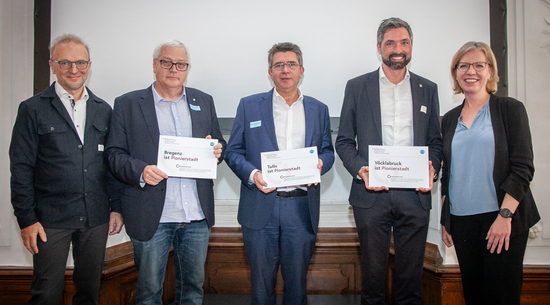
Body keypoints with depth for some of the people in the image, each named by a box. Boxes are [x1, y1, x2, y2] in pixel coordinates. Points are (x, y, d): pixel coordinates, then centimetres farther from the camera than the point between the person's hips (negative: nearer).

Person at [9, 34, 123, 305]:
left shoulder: (103, 110, 10)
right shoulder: (33, 109, -1)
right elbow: (21, 168, -3)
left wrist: (116, 207, 7)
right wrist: (26, 219, -7)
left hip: (96, 219, 3)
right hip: (51, 220, -3)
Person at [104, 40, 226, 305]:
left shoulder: (204, 102, 11)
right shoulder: (127, 104, 2)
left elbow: (219, 145, 16)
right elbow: (114, 153, -1)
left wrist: (216, 151, -8)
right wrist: (140, 171, -19)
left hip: (197, 216, 3)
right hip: (152, 217, -3)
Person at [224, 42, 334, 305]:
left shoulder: (318, 110, 10)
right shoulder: (249, 106, 4)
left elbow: (328, 151, 15)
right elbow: (233, 152, 3)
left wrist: (320, 163, -9)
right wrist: (252, 174, -16)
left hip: (302, 207, 2)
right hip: (261, 207, -1)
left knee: (297, 278, 12)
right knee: (262, 279, 10)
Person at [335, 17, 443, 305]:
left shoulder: (427, 89, 11)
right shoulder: (357, 87, 6)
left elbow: (435, 140, 13)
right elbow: (343, 141, 5)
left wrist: (432, 167, -7)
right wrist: (359, 169, -12)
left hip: (414, 194, 2)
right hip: (372, 194, -1)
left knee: (411, 273, 10)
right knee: (372, 270, 9)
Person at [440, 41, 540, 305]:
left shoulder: (510, 109, 0)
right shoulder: (450, 119, 12)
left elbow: (523, 167, -7)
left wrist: (505, 215, -16)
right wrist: (445, 219, 12)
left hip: (502, 219, -4)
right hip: (461, 221, 4)